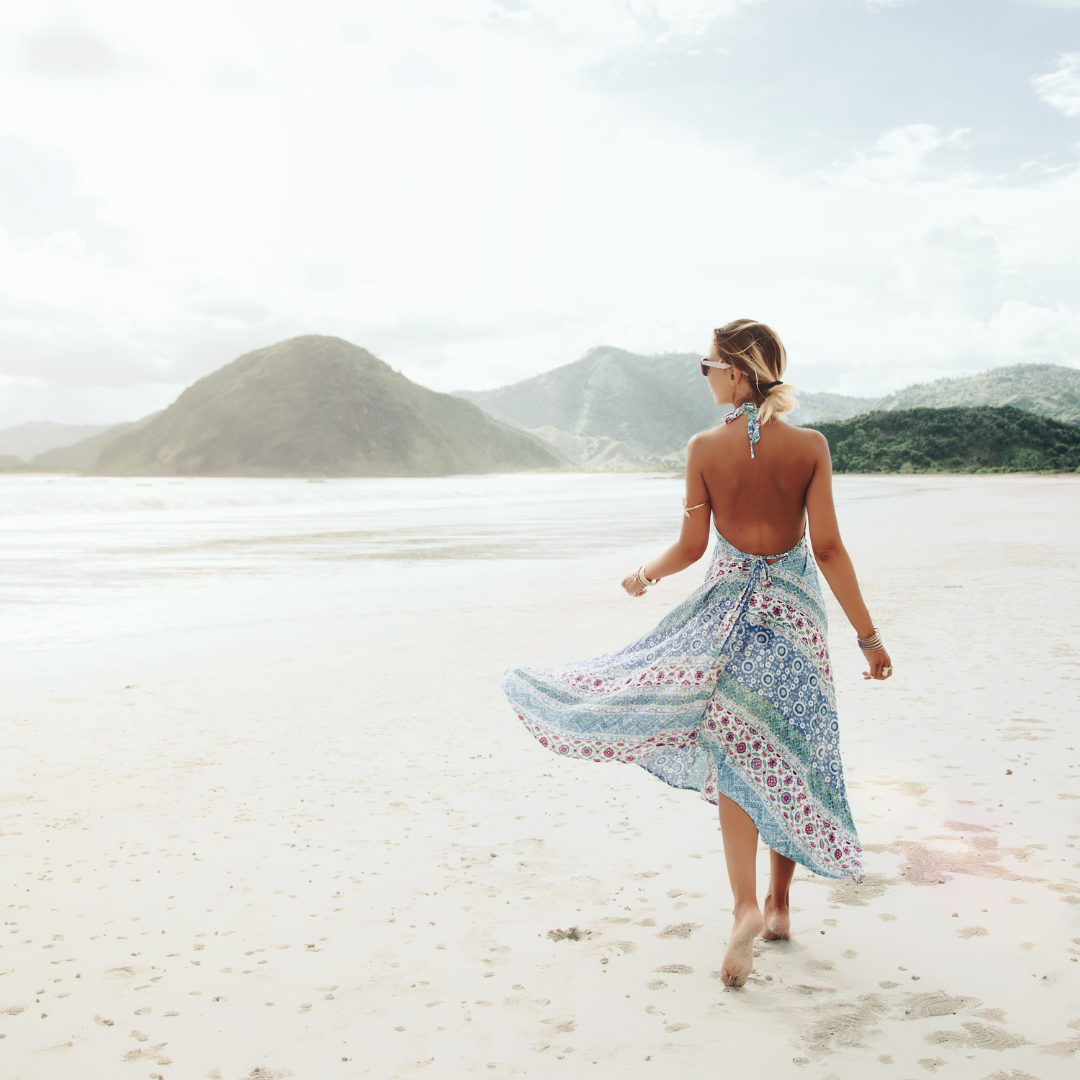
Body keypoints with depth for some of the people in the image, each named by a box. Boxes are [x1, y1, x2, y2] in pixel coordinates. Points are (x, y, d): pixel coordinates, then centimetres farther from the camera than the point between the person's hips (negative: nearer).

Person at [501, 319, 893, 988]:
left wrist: (644, 576, 15)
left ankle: (747, 906, -8)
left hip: (730, 606, -1)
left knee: (736, 756, 7)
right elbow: (828, 548, -8)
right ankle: (781, 904, 23)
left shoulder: (705, 448, -8)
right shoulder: (810, 445, -7)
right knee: (790, 755, 13)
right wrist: (867, 634, -2)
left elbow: (691, 547, -4)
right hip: (795, 608, 1)